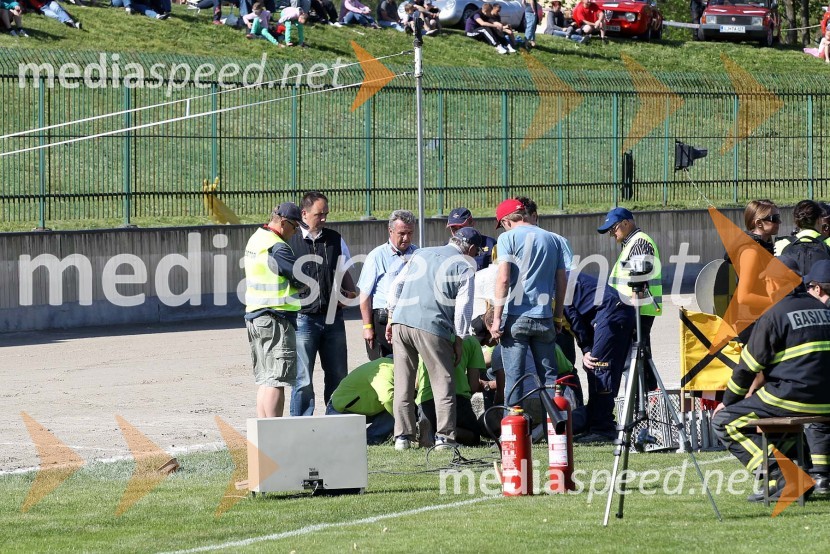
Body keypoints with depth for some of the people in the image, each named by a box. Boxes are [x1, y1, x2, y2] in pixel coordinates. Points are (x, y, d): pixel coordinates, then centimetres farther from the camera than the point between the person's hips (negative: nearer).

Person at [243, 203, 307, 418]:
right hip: (276, 317, -9)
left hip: (254, 315, 9)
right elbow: (303, 281, -14)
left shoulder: (255, 240, 13)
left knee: (264, 379, 13)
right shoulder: (277, 248, -17)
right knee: (276, 380, -8)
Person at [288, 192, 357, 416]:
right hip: (303, 319, -4)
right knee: (302, 380, -3)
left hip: (332, 317, 4)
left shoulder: (336, 240, 11)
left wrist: (352, 293, 1)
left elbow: (344, 273, 20)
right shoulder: (289, 241, -2)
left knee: (337, 376, 8)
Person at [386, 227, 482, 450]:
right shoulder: (465, 268, 3)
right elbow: (463, 307, -2)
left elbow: (397, 286, 18)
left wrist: (391, 318, 22)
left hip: (400, 322, 5)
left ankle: (402, 436, 10)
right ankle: (444, 436, -2)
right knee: (443, 382, 3)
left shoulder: (420, 254, 20)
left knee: (403, 383, 10)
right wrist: (459, 340, 4)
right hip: (431, 327, -5)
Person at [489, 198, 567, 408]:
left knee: (513, 377, -2)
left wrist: (497, 318, -11)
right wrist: (558, 316, 21)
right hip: (544, 318, 4)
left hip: (516, 317, -4)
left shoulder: (508, 238, -3)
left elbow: (503, 279, -12)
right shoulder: (551, 239, 12)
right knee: (549, 376, 8)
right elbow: (562, 281, 14)